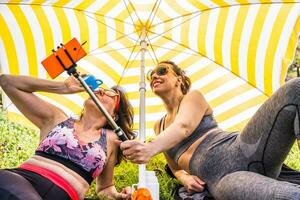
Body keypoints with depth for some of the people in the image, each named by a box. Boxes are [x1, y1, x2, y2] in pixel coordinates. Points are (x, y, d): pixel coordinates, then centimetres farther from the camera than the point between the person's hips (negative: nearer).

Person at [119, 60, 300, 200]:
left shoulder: (193, 96, 14)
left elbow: (184, 127, -10)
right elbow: (176, 167, 31)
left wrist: (151, 148, -32)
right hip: (219, 180, 0)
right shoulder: (159, 126, 27)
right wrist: (185, 179, 4)